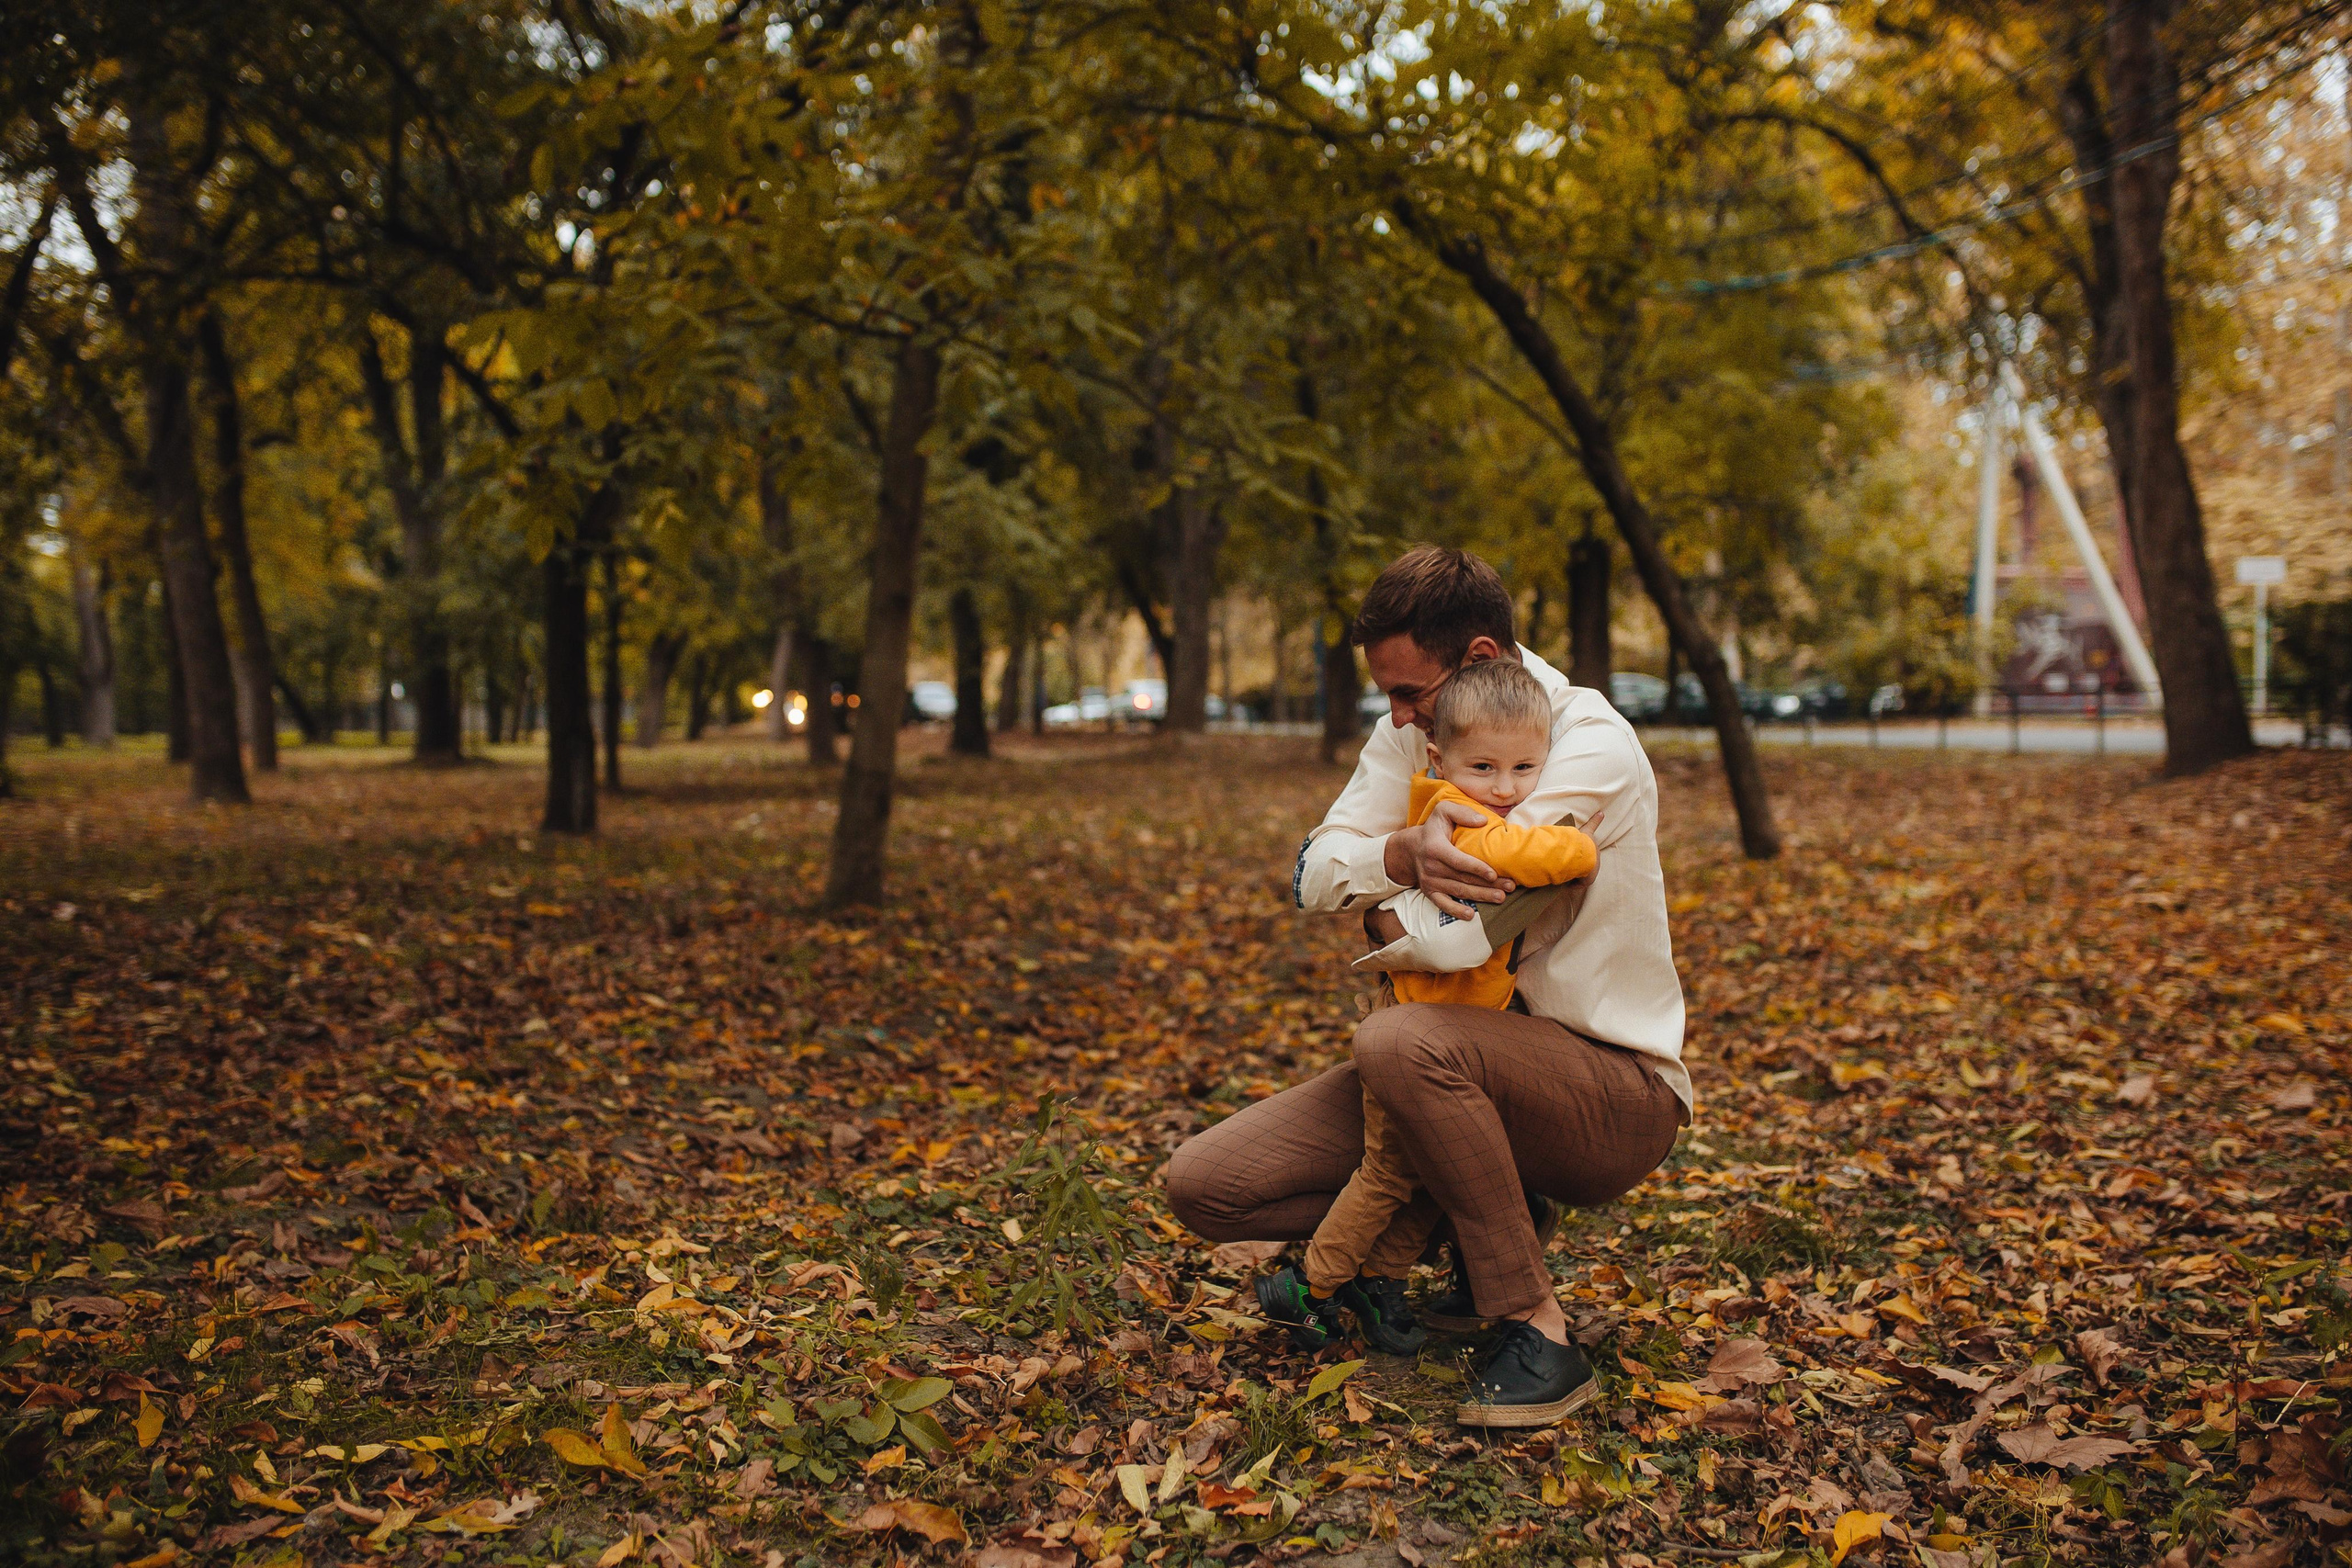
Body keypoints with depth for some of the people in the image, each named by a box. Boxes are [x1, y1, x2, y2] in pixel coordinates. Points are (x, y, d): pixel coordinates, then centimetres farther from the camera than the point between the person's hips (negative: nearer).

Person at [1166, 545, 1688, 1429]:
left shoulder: (1592, 744, -18)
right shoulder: (1415, 732, 5)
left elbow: (1459, 934, -27)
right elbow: (1314, 878, -5)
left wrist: (1388, 911, -4)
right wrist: (1403, 852, -26)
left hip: (1618, 1093, -7)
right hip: (1474, 1072, 7)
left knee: (1402, 1042, -39)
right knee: (1206, 1185, -6)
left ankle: (1537, 1330, -20)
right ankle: (1480, 1223, 8)